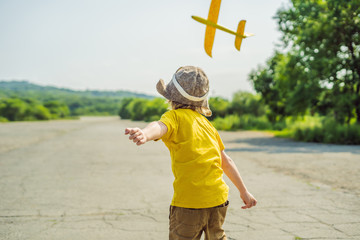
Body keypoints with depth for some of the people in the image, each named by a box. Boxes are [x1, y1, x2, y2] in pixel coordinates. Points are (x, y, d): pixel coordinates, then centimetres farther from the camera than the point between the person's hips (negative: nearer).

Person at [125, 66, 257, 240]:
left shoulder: (175, 116, -3)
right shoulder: (206, 123, 15)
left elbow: (160, 127, -29)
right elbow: (226, 161, 17)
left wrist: (145, 134, -50)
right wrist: (244, 191, 24)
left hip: (189, 201, -6)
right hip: (219, 197, 6)